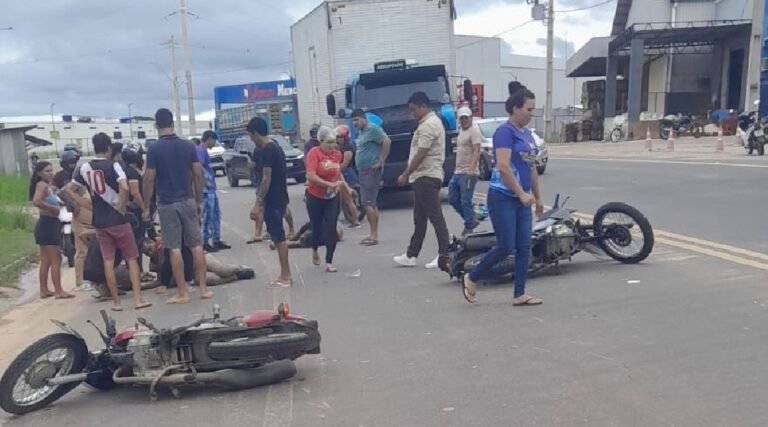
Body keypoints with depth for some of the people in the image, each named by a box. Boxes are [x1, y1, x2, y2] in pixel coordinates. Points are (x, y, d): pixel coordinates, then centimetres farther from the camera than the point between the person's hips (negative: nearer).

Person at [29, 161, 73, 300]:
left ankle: (44, 290, 20)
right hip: (47, 224, -10)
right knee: (55, 260, -6)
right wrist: (54, 209, -20)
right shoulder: (42, 185, -13)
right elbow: (36, 201, -29)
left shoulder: (48, 186, 16)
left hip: (49, 224, 10)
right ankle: (59, 291, -3)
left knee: (46, 261, 14)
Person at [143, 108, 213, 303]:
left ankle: (182, 293, 5)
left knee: (175, 249, 1)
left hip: (167, 204, -3)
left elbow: (149, 179, -8)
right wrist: (199, 200, 12)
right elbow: (198, 175, 2)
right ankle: (203, 288, 10)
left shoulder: (154, 149, -8)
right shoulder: (188, 146, 2)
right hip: (188, 201, 3)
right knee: (197, 245, 7)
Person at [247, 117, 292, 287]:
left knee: (278, 237, -5)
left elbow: (266, 178, -20)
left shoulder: (267, 151, -15)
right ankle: (286, 274, 17)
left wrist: (258, 202, -18)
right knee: (278, 236, 12)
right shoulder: (276, 147, 14)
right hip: (279, 199, 10)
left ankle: (285, 276, 1)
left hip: (273, 201, -10)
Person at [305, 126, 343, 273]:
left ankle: (329, 262, 3)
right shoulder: (314, 153, -18)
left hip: (332, 197, 3)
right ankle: (315, 250, 42)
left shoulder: (338, 154, -3)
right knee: (317, 227, 11)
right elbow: (311, 176, -27)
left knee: (331, 229, -4)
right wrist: (330, 184, -27)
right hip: (315, 197, -3)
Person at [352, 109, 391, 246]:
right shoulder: (362, 132, 17)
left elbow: (387, 141, -22)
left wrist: (381, 161, -20)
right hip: (363, 171, 10)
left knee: (367, 202, -12)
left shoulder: (372, 129, -11)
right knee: (371, 202, 11)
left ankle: (374, 235, -9)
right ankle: (373, 234, 16)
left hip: (371, 170, -10)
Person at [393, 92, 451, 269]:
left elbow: (420, 155, -19)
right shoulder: (432, 122, 19)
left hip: (426, 176, -11)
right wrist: (410, 175, 17)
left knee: (435, 216, -7)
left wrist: (405, 174, -13)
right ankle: (411, 255, 19)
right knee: (419, 218, 12)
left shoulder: (428, 125, -15)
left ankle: (445, 254, -3)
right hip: (426, 176, 11)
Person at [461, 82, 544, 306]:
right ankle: (472, 278, 14)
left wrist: (538, 197, 19)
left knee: (524, 247, 5)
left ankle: (520, 295, 13)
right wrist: (522, 193, -22)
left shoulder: (527, 134, 15)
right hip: (503, 197, -8)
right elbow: (503, 167, -20)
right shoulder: (505, 131, -11)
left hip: (522, 200, 8)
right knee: (506, 247, -6)